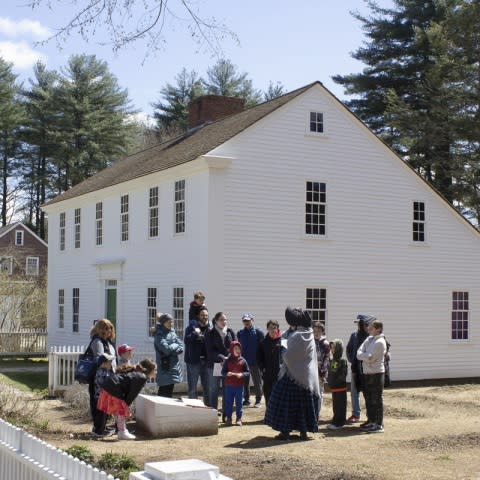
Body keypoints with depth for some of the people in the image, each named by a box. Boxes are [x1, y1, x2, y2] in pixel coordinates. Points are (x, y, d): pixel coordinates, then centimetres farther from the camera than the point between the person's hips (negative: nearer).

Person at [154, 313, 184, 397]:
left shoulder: (172, 333, 12)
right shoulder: (159, 335, -9)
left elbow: (181, 347, 5)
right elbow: (166, 349, -22)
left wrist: (171, 348, -12)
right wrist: (175, 345, -5)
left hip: (173, 367, 7)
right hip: (165, 368, -7)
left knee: (169, 393, 11)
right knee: (164, 394, -7)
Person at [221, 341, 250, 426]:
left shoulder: (242, 361, 0)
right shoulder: (228, 360, 1)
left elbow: (247, 372, 2)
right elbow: (223, 372, 2)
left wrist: (242, 374, -18)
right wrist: (227, 374, -19)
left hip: (239, 386, -1)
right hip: (229, 386, 1)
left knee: (239, 402, 3)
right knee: (228, 402, 7)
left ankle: (239, 419, 11)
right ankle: (228, 418, 18)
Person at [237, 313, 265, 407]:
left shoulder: (258, 332, -3)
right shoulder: (240, 333, 9)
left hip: (255, 362, -4)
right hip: (243, 362, 4)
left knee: (257, 382, 3)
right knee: (244, 382, 8)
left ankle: (258, 400, 11)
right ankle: (246, 400, 18)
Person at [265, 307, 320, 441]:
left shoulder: (297, 336, -19)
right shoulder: (309, 335, 6)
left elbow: (288, 356, -18)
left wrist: (284, 354, 2)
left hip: (294, 374, -8)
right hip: (308, 375, 8)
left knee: (288, 402, 0)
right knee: (304, 402, 12)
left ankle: (285, 431, 2)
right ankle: (304, 431, 15)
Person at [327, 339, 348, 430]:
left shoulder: (343, 361, -12)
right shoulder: (332, 361, 12)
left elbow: (343, 374, -17)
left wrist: (336, 381, -20)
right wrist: (329, 381, 5)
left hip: (340, 387, -8)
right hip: (333, 387, 8)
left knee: (340, 405, -2)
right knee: (335, 405, 14)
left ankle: (338, 423, 1)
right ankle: (336, 422, 22)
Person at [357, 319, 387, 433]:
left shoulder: (380, 342, -15)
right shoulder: (369, 339, 11)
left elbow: (369, 357, -21)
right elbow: (359, 353, 4)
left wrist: (363, 355, -3)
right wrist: (366, 356, -14)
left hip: (376, 373, -9)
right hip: (367, 372, 9)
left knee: (377, 399, -4)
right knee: (369, 398, 16)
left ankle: (379, 424, 0)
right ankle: (371, 421, 27)